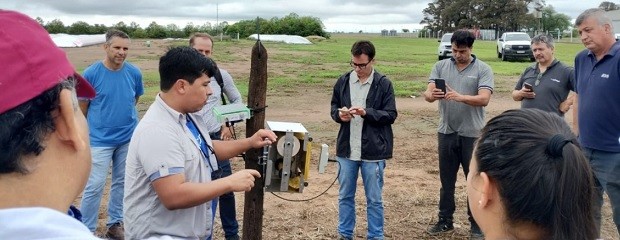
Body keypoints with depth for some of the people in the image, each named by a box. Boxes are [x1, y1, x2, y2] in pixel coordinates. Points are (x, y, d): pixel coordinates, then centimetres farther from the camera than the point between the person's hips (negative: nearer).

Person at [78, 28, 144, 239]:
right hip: (100, 139, -3)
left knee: (122, 182, 14)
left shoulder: (134, 73, -4)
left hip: (129, 138, 4)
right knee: (94, 186, -2)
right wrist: (89, 131, 9)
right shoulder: (91, 73, -12)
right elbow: (82, 107, 0)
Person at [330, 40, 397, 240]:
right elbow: (333, 107, 13)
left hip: (373, 151, -3)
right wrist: (339, 114, -10)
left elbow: (391, 115, -7)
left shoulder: (383, 84, -6)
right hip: (347, 149, 3)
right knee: (345, 196, 14)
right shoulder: (343, 81, 3)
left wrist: (366, 113, -21)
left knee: (374, 199, 8)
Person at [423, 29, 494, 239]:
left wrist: (460, 97, -34)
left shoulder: (483, 70, -5)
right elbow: (427, 94, -6)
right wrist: (431, 95, -31)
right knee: (446, 180, 14)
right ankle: (445, 220, 27)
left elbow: (484, 99, -17)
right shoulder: (441, 66, 3)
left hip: (472, 134, -3)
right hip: (446, 132, 3)